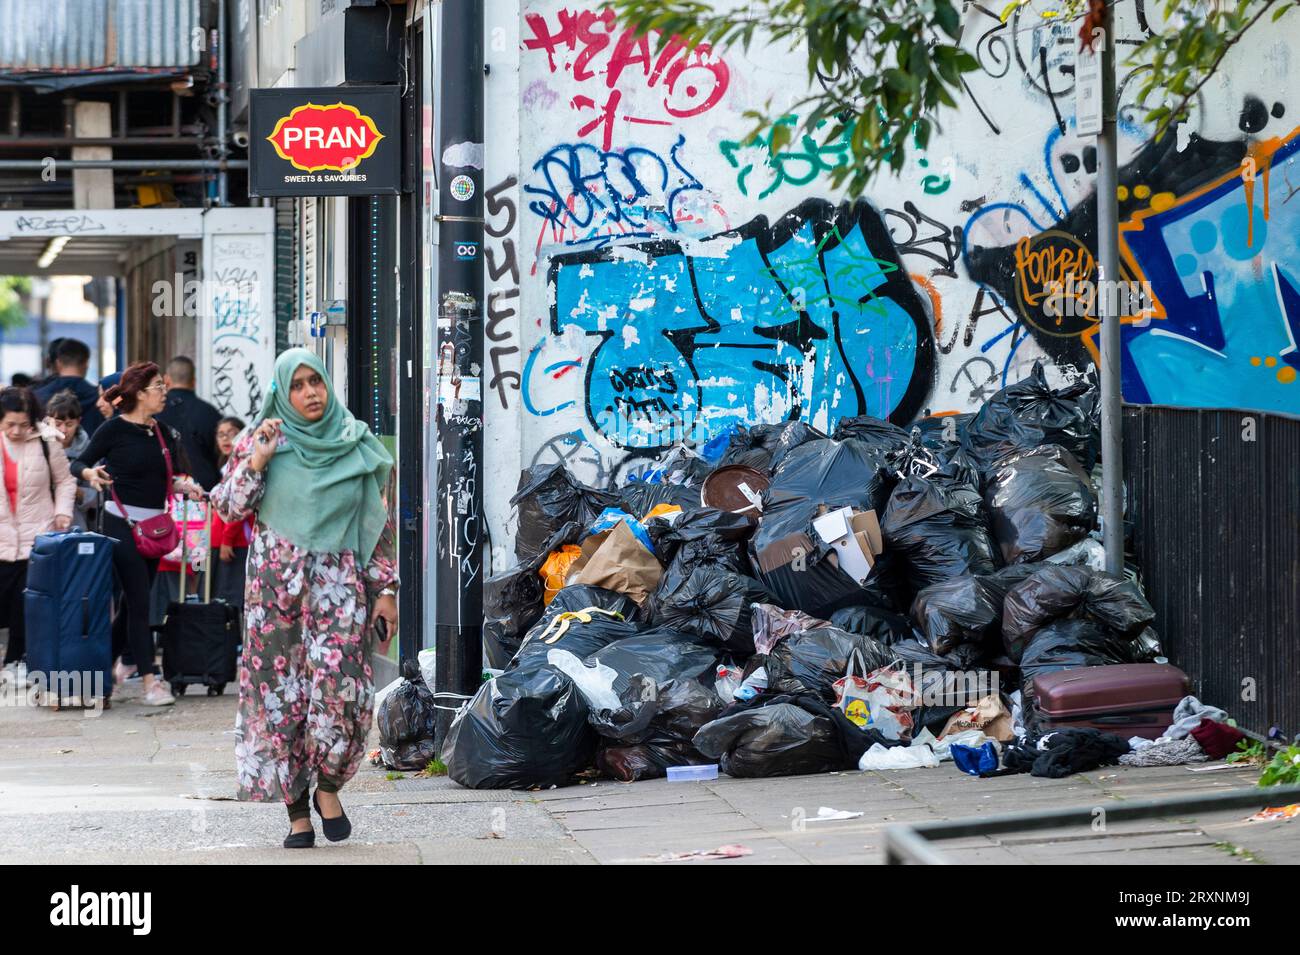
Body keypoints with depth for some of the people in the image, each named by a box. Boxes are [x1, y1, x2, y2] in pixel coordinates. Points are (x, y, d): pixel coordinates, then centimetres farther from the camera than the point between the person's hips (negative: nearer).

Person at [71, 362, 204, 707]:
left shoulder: (162, 432, 11)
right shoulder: (115, 429, -7)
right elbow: (78, 463, -2)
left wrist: (185, 486, 0)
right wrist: (91, 473, -23)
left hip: (155, 524, 7)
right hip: (123, 521, -7)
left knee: (137, 600, 11)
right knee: (139, 601, -10)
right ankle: (149, 681, -12)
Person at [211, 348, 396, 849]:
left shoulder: (356, 444, 7)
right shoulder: (261, 438, 5)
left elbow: (378, 524, 9)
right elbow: (226, 508, 1)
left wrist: (386, 588, 4)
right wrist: (255, 461, -12)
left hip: (339, 582, 0)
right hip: (277, 582, 0)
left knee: (339, 685, -17)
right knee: (282, 692, -2)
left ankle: (328, 785, 5)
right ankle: (297, 809, 5)